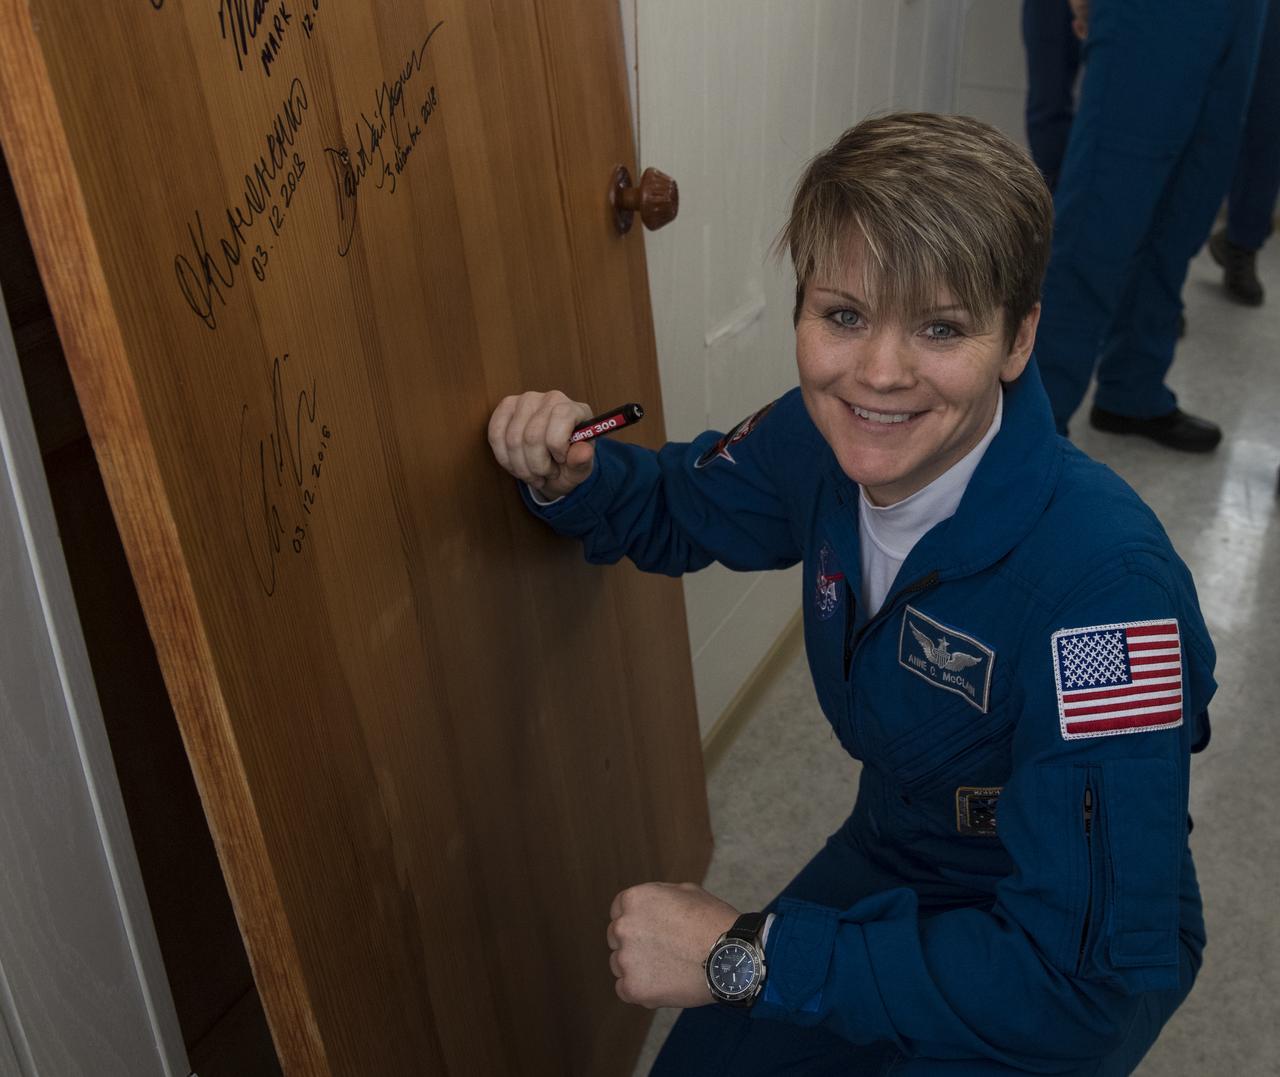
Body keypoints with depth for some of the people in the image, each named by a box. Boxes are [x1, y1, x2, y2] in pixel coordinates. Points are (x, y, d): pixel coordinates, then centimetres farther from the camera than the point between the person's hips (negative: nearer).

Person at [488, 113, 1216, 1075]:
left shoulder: (1098, 580, -36)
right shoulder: (822, 438, -17)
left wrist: (746, 956, -31)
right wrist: (570, 479, -19)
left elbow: (1088, 977, -34)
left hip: (1078, 958, -4)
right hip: (892, 854, 5)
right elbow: (675, 508, 4)